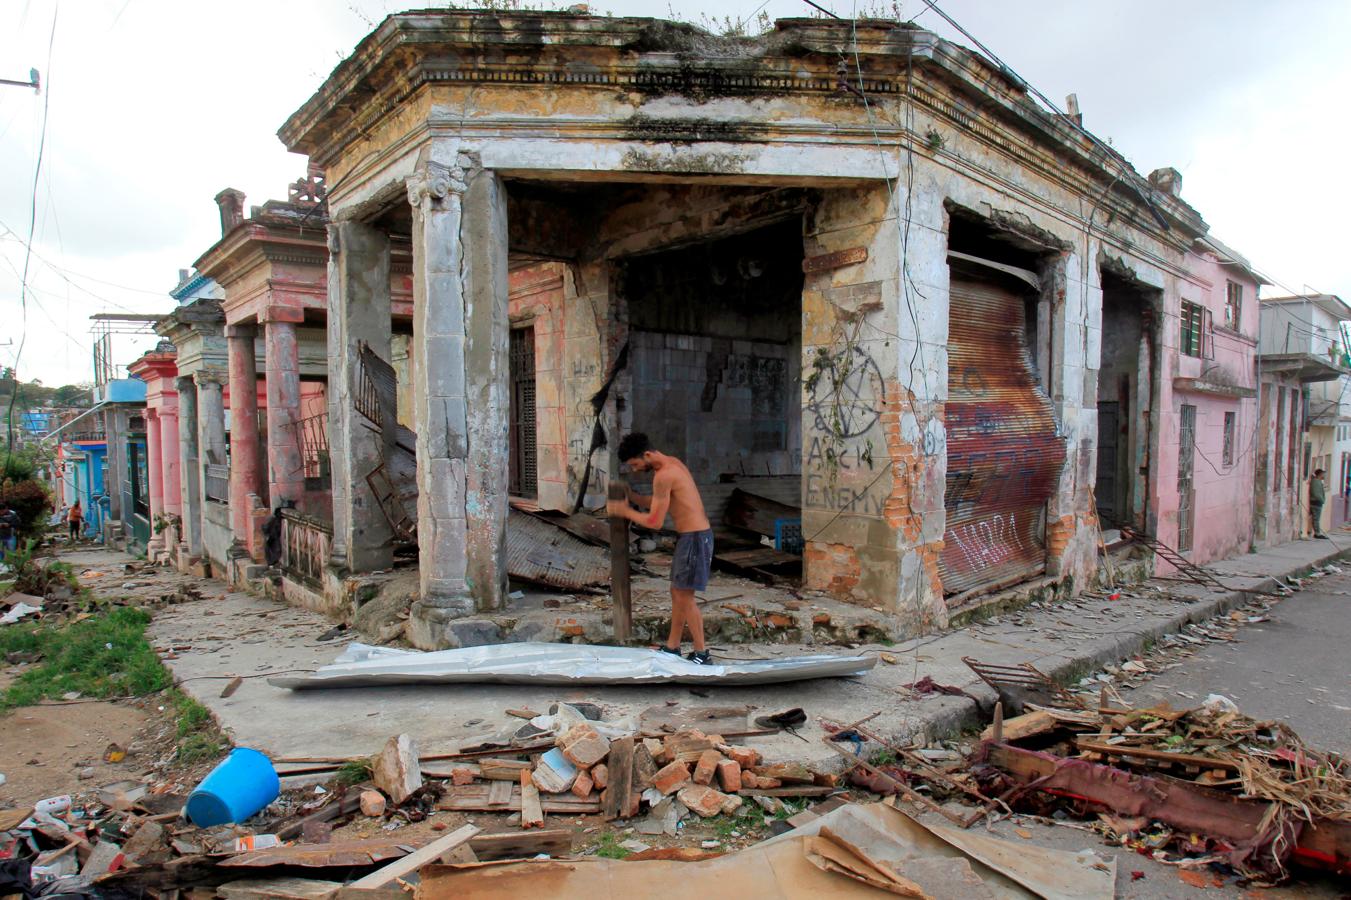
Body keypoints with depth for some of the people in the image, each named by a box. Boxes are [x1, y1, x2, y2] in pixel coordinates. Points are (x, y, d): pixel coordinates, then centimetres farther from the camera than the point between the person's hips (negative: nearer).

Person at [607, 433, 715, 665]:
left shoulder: (663, 476, -20)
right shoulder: (671, 462, 10)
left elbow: (654, 522, -17)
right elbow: (658, 503, 20)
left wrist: (625, 511, -5)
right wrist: (628, 495, 14)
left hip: (694, 538, -10)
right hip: (691, 535, 10)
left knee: (684, 597, -1)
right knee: (676, 592, 16)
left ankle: (701, 654, 10)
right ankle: (672, 647, 26)